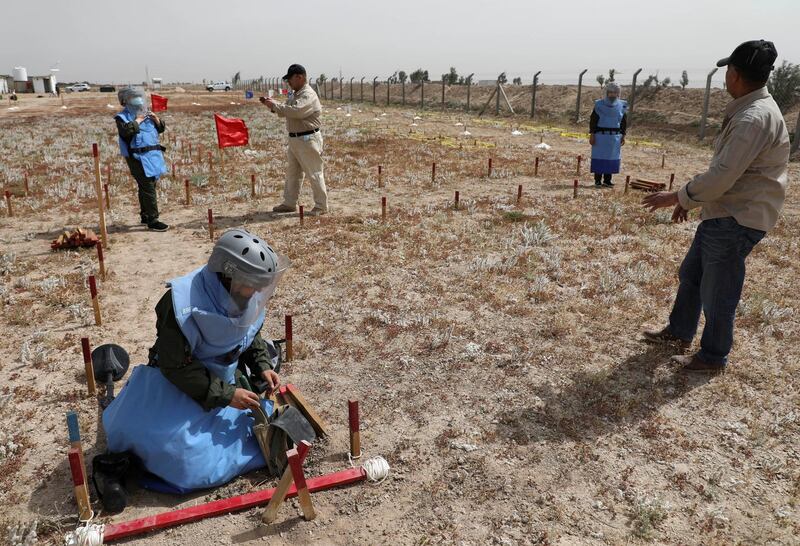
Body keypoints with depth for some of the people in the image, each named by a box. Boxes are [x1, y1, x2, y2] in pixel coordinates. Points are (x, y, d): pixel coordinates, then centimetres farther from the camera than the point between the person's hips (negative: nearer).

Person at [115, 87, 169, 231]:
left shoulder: (146, 114, 19)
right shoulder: (122, 117, -4)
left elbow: (161, 129, 21)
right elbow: (126, 131, -23)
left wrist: (156, 120, 3)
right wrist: (137, 121, -15)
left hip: (152, 155, 8)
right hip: (138, 158, -8)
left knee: (146, 187, 16)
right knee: (148, 188, -13)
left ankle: (145, 216, 27)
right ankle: (152, 221, -12)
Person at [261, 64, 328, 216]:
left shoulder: (308, 95, -16)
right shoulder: (295, 94, 15)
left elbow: (295, 111, -29)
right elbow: (285, 112, 19)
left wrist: (275, 105, -20)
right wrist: (272, 105, 2)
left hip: (308, 140, -10)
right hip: (295, 139, 10)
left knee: (314, 173, -2)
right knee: (292, 173, 14)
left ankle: (321, 206, 6)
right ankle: (289, 203, 24)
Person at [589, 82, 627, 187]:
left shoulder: (622, 106, 5)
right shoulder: (599, 104, -4)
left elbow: (624, 122, 12)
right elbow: (593, 120, -2)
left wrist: (623, 136, 8)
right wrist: (592, 135, -7)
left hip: (615, 136, 3)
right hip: (600, 135, -3)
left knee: (611, 158, 4)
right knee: (599, 157, -2)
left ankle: (607, 180, 11)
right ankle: (597, 180, 4)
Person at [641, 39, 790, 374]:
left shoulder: (755, 118, -23)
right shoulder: (746, 111, 10)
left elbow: (722, 176, -26)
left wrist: (677, 197, -14)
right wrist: (690, 198, 15)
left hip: (737, 220, -10)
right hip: (722, 213, 10)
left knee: (718, 291, 3)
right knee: (691, 273, 21)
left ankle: (713, 358, 20)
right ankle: (679, 332, 38)